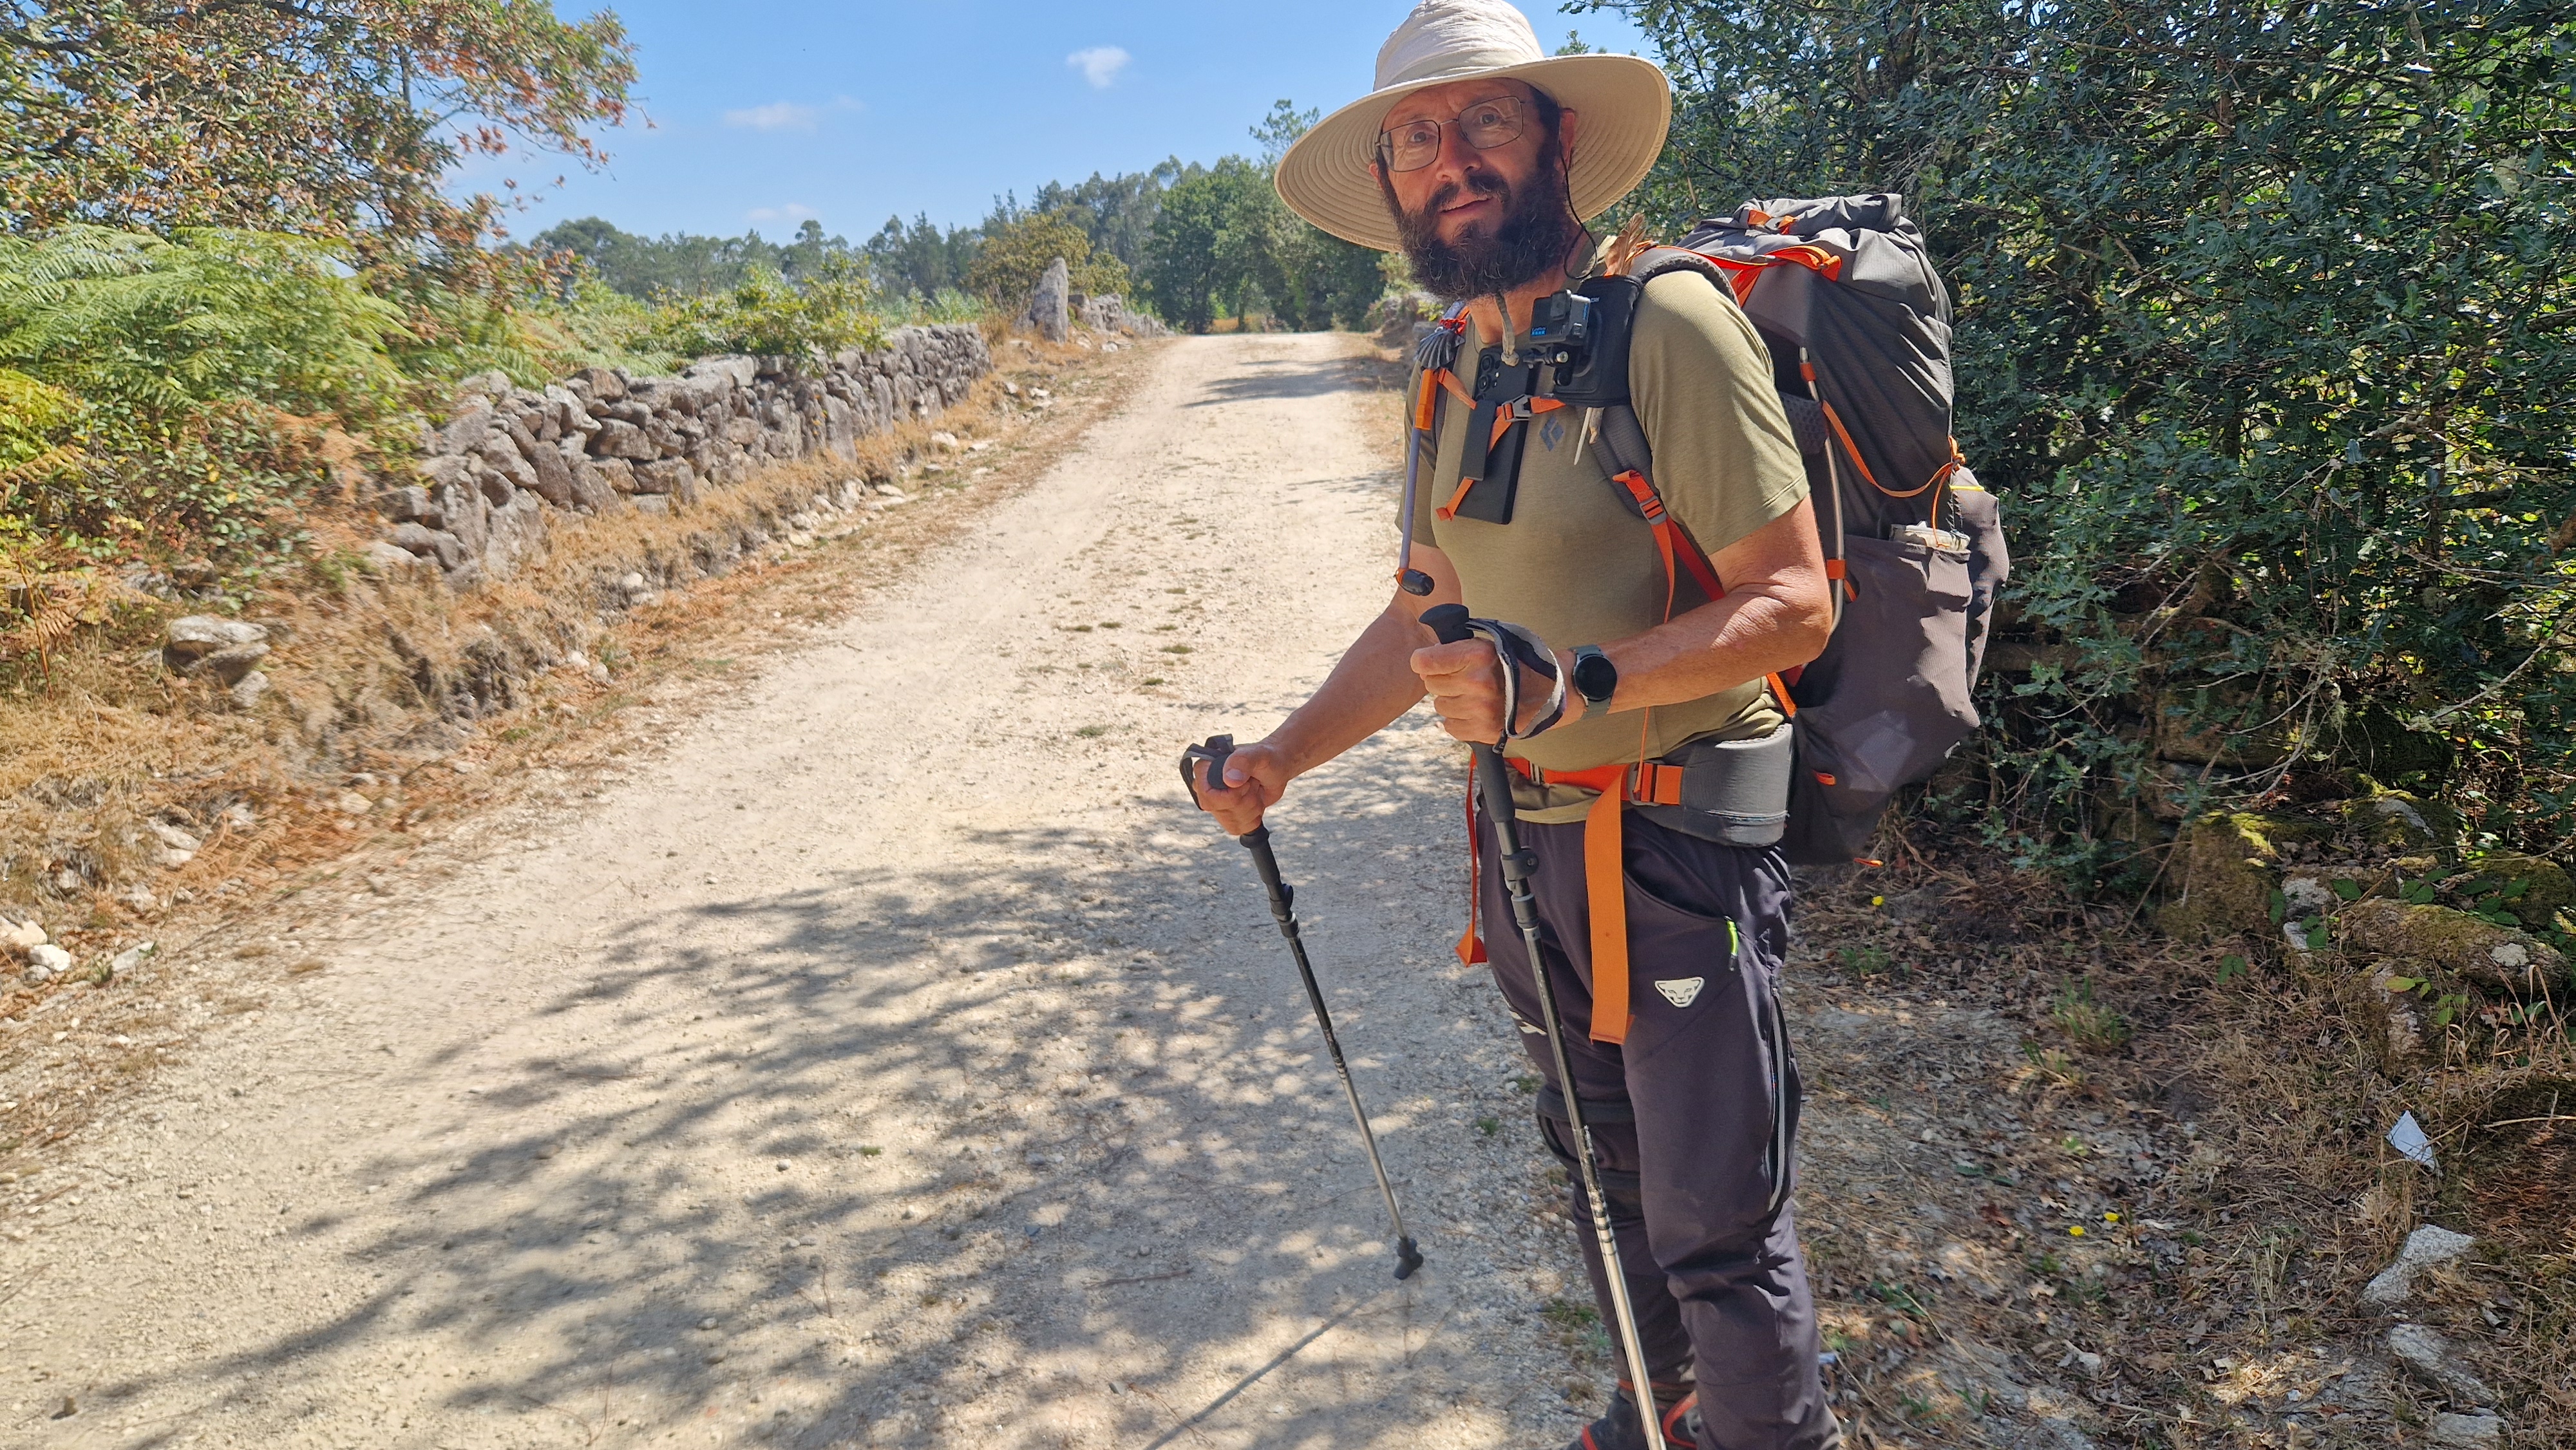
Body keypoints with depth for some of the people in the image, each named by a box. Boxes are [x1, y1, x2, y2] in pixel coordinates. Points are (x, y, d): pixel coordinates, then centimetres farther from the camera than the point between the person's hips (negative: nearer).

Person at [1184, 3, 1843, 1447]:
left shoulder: (1667, 321, -16)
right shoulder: (1453, 376, 9)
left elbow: (1793, 604, -20)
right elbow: (1425, 613, 14)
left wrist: (1566, 684, -32)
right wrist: (1285, 754, 3)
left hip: (1676, 849, -7)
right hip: (1525, 840, 8)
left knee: (1715, 1223, 6)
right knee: (1603, 1169, 25)